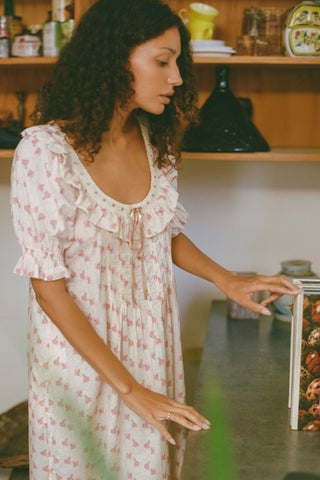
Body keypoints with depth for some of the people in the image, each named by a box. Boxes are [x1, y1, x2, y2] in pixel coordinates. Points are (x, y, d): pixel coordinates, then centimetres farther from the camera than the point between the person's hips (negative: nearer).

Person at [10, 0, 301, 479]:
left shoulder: (155, 141, -2)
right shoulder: (46, 151, -20)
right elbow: (48, 287, -20)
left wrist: (226, 280, -3)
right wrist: (130, 389, -22)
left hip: (152, 342, 5)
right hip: (79, 348, -5)